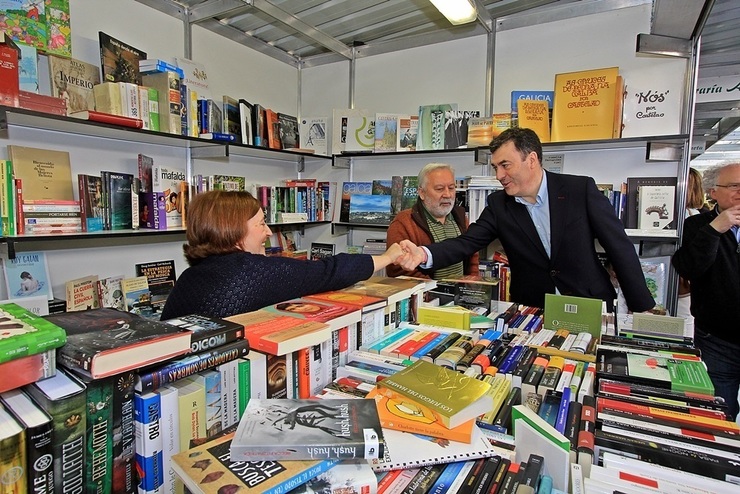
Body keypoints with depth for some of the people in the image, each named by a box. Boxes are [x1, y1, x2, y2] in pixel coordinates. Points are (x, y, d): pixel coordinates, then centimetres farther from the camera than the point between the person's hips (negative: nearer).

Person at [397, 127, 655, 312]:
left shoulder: (581, 189, -7)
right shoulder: (498, 204, -2)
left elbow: (620, 247, -3)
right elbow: (466, 243, -11)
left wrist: (643, 308, -2)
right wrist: (424, 254, -30)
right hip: (531, 313, 1)